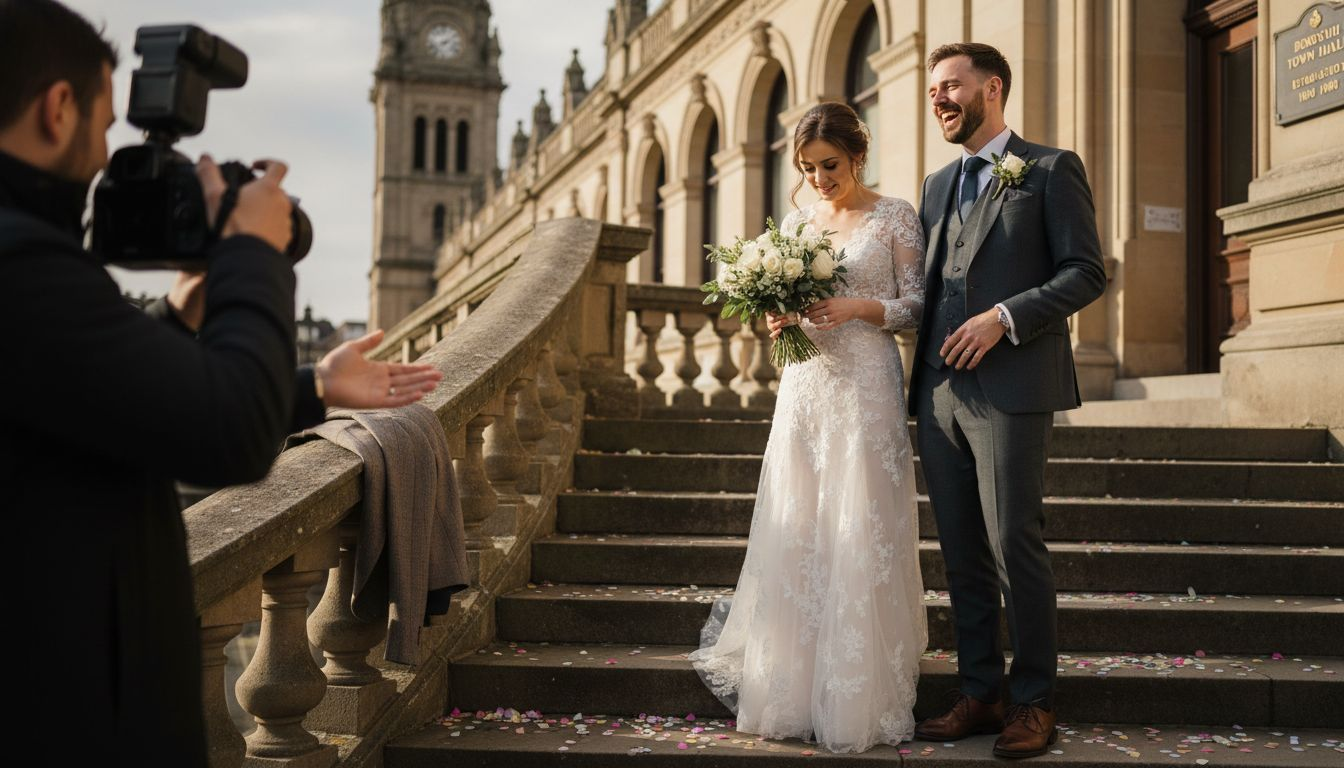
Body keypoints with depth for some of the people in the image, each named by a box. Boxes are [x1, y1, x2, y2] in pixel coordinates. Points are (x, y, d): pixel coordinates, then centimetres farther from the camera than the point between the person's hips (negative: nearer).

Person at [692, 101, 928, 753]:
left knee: (860, 536, -4)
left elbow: (916, 304, -1)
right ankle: (791, 690, 13)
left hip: (867, 387, -4)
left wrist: (856, 307, -16)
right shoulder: (795, 222, 14)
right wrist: (780, 318, -5)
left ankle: (858, 699, 5)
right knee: (795, 534, 3)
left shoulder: (895, 217, 2)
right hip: (805, 386, 4)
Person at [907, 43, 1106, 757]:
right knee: (962, 552, 9)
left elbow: (1085, 272, -5)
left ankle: (1033, 701, 7)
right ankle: (978, 692, 18)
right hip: (939, 391, 6)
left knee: (1015, 544, -5)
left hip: (1010, 387, -6)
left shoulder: (1051, 169, 2)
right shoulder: (937, 185, 21)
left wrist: (1004, 317, -16)